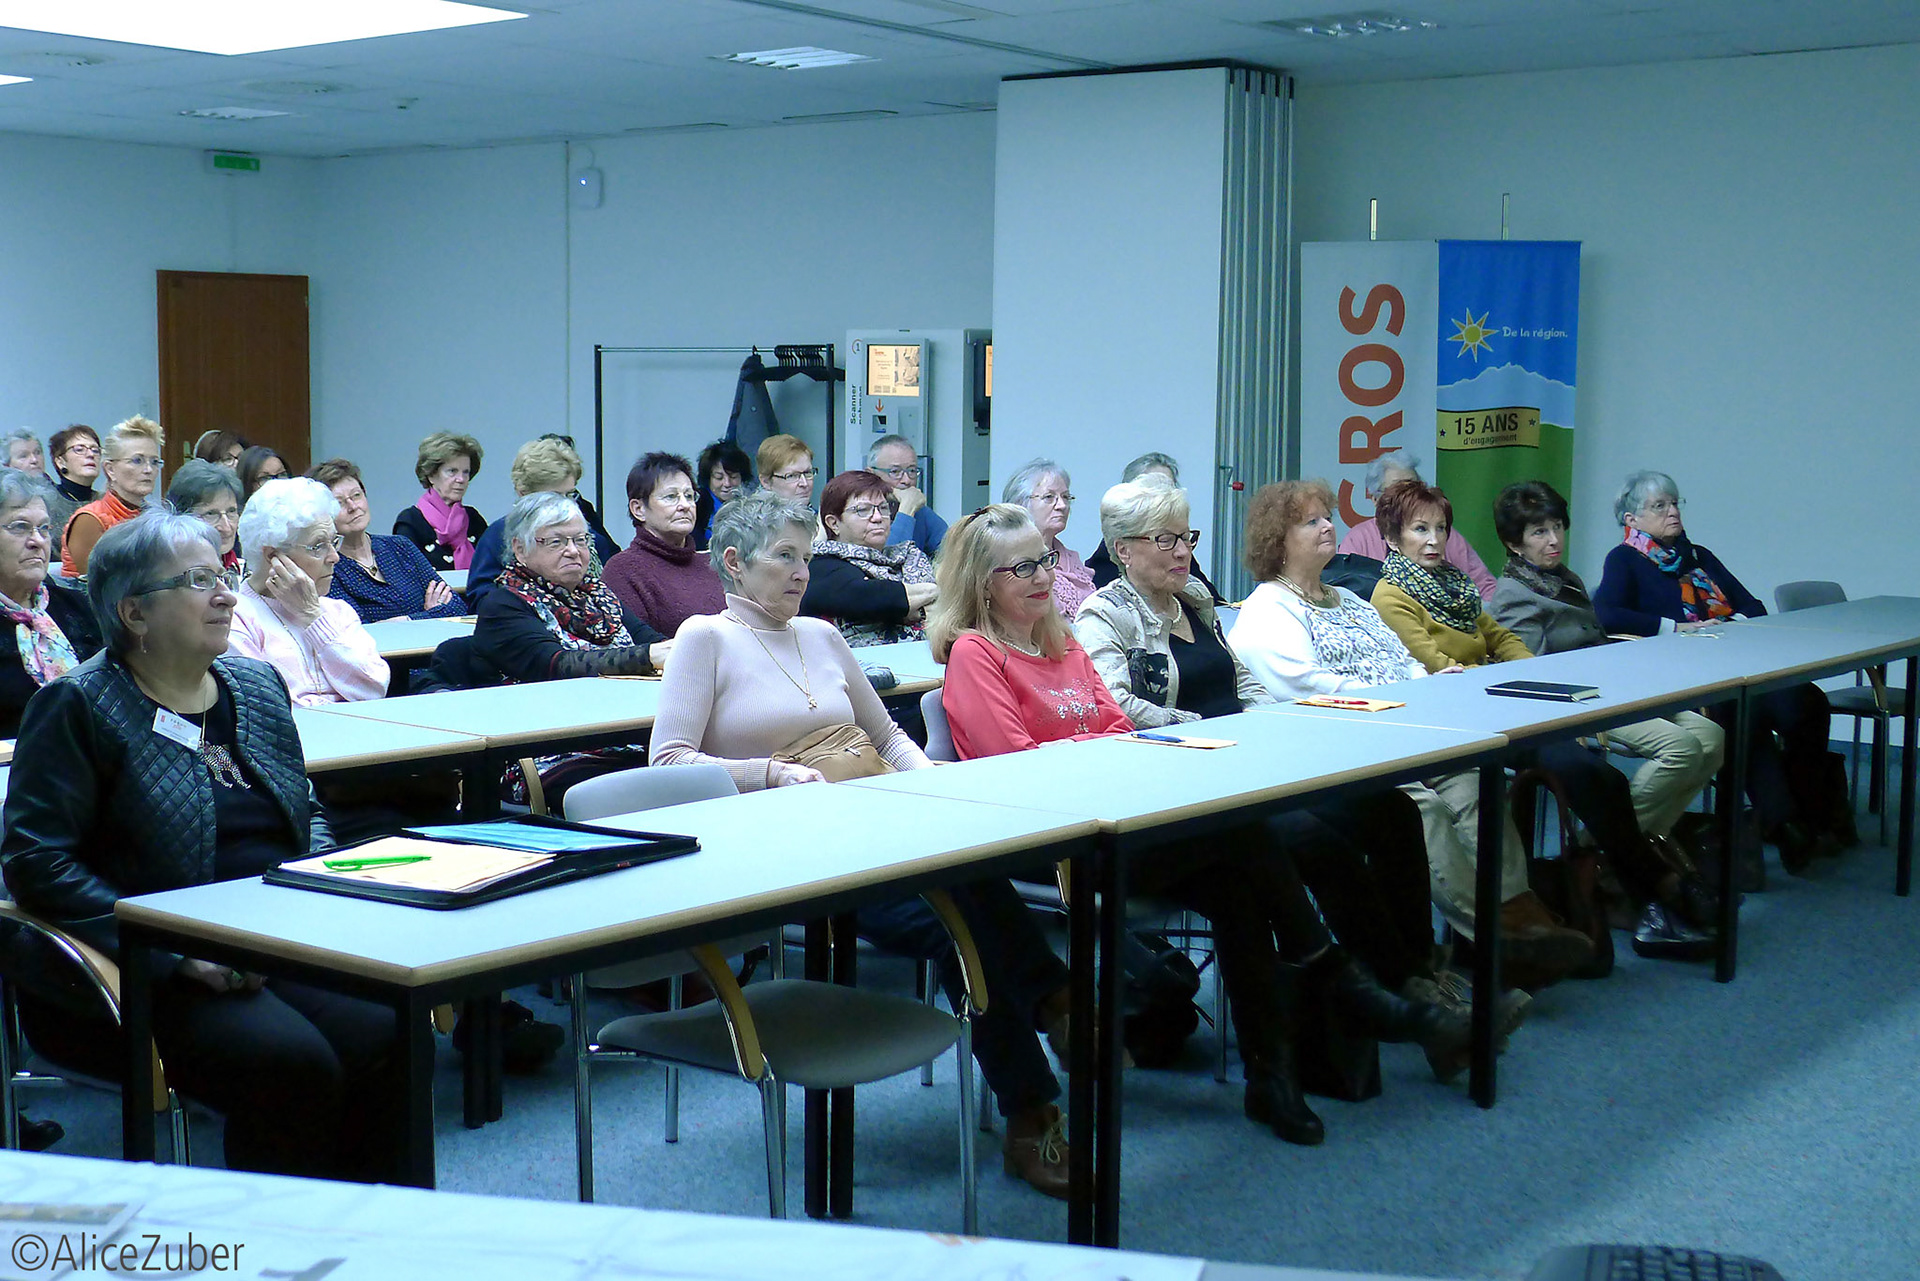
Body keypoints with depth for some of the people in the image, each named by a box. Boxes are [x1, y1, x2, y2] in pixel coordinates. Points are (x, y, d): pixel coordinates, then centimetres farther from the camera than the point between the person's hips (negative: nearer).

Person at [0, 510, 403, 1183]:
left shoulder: (257, 684, 16)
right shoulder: (76, 706, -3)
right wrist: (173, 950, -19)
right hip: (148, 976, -5)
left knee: (386, 1038, -23)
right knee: (293, 1064, -30)